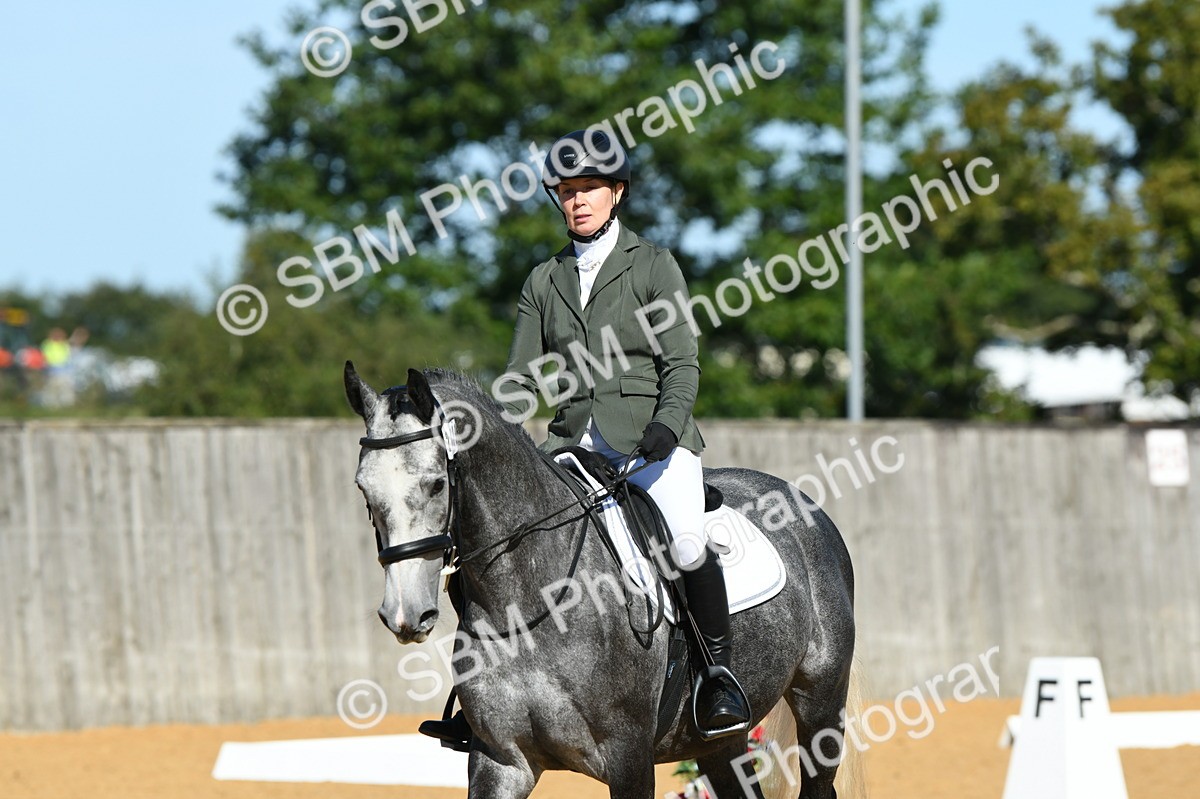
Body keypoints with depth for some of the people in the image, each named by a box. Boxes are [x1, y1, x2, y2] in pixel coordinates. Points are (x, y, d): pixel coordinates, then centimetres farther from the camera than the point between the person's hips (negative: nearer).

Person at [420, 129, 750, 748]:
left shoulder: (653, 266, 3)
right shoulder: (545, 281, 15)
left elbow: (681, 363, -3)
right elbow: (520, 378, 11)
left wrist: (666, 424, -22)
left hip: (652, 441, -5)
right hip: (575, 445, 5)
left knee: (687, 544, -31)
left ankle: (721, 675, -15)